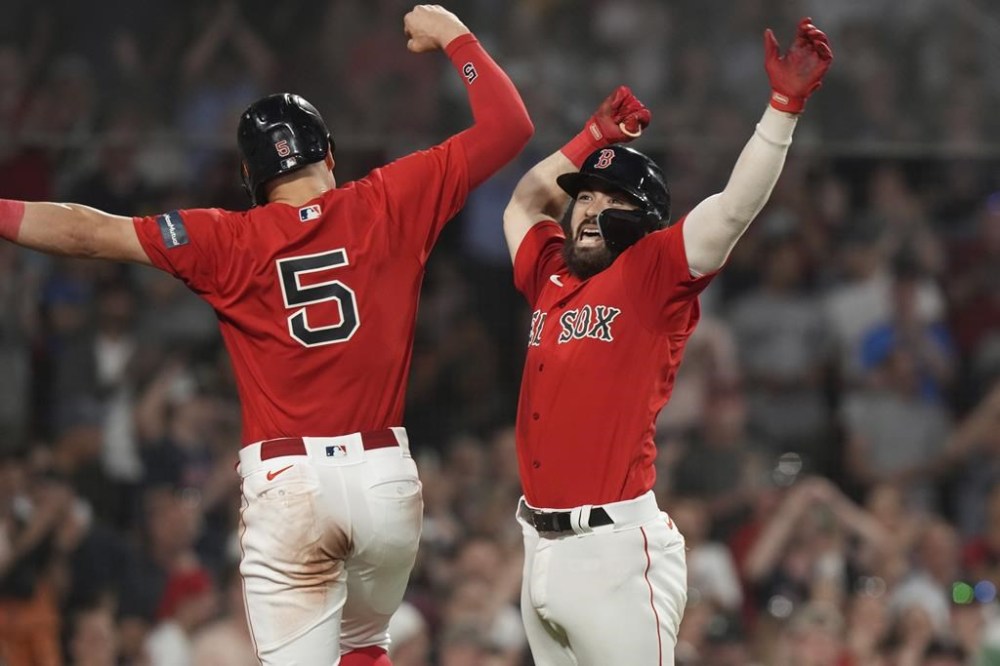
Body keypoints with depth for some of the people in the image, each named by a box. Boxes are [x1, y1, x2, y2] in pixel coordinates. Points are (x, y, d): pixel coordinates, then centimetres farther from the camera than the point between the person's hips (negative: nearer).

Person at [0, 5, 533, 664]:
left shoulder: (230, 243, 2)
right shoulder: (389, 205, 5)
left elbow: (90, 231, -3)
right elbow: (507, 127, 7)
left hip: (287, 482, -2)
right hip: (385, 471, 2)